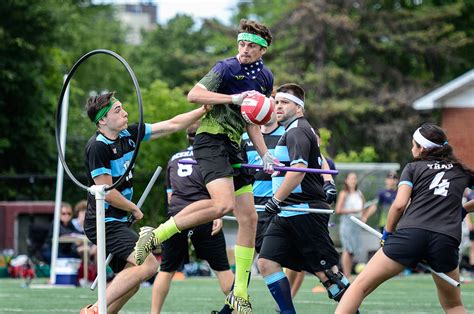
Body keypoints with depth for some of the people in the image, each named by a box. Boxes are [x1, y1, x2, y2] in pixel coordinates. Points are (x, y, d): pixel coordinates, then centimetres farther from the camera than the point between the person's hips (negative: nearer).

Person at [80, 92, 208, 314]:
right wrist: (134, 209, -4)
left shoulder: (128, 135, 6)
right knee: (148, 265, -20)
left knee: (130, 282, 9)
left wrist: (206, 109, 4)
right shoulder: (98, 146, -17)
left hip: (118, 223, 9)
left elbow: (172, 125, 10)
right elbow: (106, 192, -17)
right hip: (105, 223, -9)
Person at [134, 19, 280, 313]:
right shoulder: (227, 68, -8)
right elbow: (194, 94, -18)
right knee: (223, 204, -29)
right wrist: (233, 98, -26)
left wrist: (265, 154, 11)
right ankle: (155, 236, -16)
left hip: (233, 146, 8)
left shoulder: (265, 78, 15)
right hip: (212, 140, -8)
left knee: (249, 219, 3)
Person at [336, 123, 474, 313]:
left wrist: (388, 233, 15)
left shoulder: (413, 168, 15)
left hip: (410, 233, -2)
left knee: (361, 286, 5)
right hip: (446, 241, 2)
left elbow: (399, 204, 2)